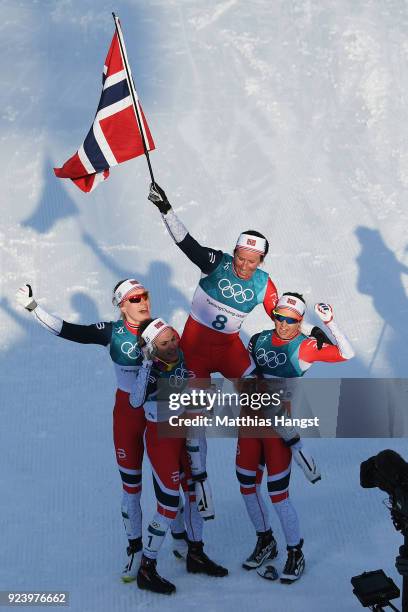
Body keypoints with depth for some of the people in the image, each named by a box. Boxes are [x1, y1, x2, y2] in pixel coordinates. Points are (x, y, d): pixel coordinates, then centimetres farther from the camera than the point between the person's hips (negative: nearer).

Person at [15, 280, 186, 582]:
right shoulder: (112, 332, -9)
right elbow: (68, 331, -15)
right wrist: (33, 307, -21)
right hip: (128, 413, -1)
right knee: (131, 484, 6)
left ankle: (180, 539, 31)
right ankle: (135, 549, 21)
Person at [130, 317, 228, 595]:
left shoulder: (181, 359, -5)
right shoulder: (151, 370, -25)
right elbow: (136, 401, -44)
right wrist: (149, 367, -48)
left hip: (184, 434, 7)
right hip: (161, 439, -7)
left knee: (195, 490, 16)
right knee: (170, 505, -6)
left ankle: (196, 554, 35)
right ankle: (146, 570, 7)